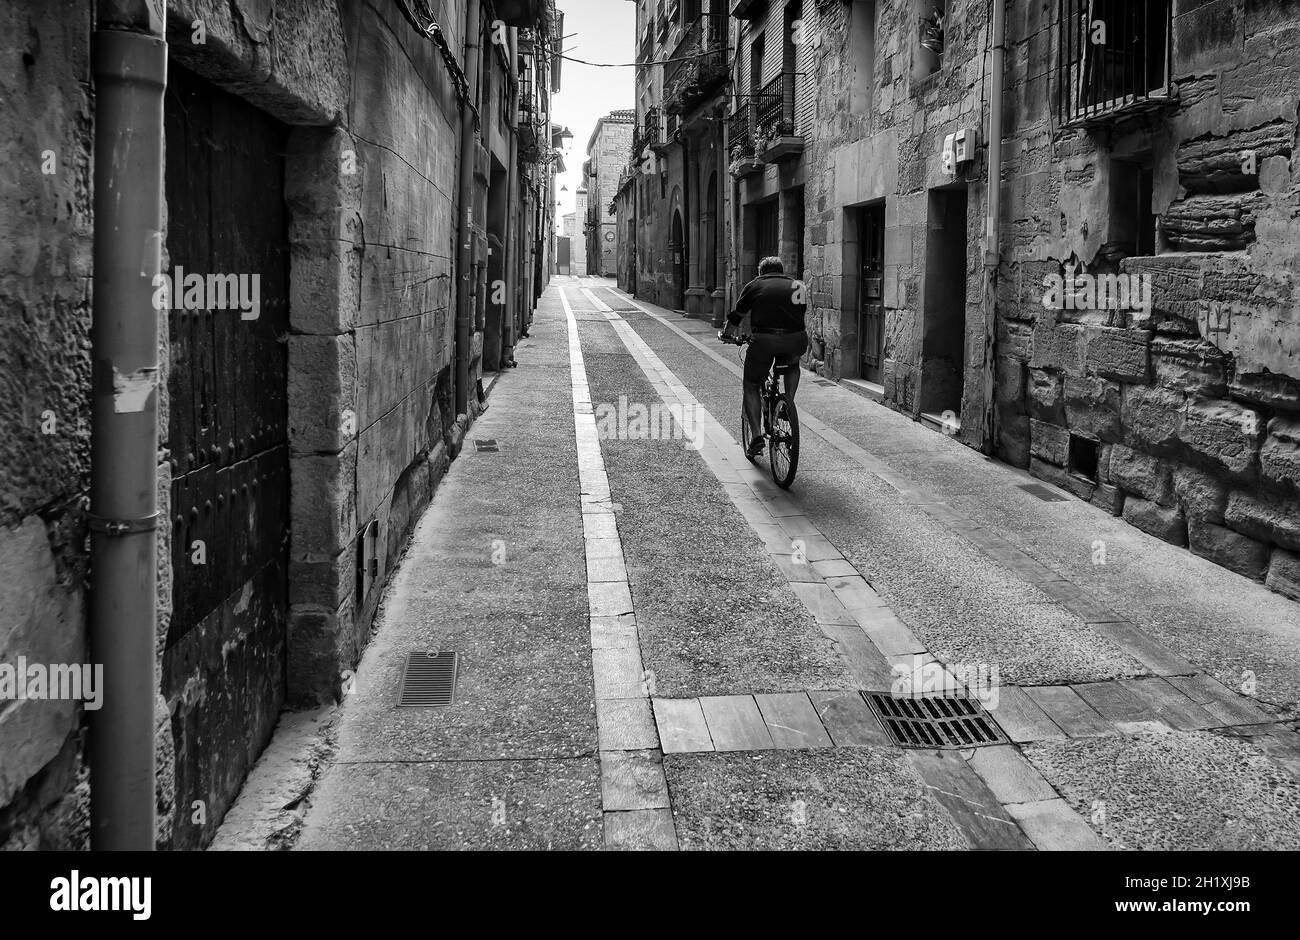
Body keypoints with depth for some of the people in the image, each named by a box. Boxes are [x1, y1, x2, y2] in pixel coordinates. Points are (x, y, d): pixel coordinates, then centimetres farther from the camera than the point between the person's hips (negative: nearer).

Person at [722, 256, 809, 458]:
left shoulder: (754, 285, 17)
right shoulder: (796, 285, 25)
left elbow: (735, 317, 21)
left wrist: (727, 336, 40)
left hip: (764, 340, -2)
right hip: (795, 340, 2)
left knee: (751, 386, 15)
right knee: (793, 365, 37)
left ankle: (756, 435, 3)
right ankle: (789, 403, 20)